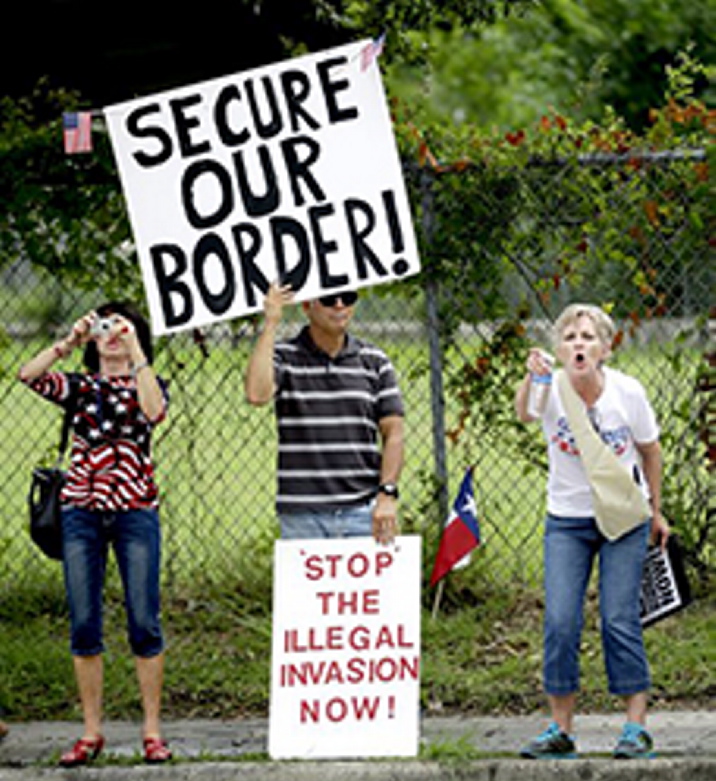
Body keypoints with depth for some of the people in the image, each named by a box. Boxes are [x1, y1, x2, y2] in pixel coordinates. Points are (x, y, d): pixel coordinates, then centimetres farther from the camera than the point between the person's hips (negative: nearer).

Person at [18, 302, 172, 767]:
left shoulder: (147, 384, 7)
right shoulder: (79, 387, 11)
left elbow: (154, 411, -17)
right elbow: (30, 376, -7)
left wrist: (134, 351, -17)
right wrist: (71, 342, -14)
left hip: (135, 511, -2)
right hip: (82, 512, 2)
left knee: (144, 621, -4)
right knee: (84, 624, 1)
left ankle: (153, 731, 2)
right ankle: (92, 732, 8)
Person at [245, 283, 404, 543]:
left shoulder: (375, 362, 9)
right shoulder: (284, 357, 3)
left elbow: (393, 433, 7)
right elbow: (257, 394, -18)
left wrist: (387, 495, -7)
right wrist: (271, 324, -13)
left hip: (362, 512, 2)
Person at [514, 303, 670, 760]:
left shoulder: (626, 393, -13)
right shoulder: (552, 390, -14)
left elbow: (650, 451, 3)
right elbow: (524, 413, -39)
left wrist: (656, 512, 11)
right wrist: (532, 378, -59)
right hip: (567, 520, 1)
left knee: (619, 620, -8)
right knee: (560, 622, -7)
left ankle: (637, 727, 1)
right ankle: (561, 730, 2)